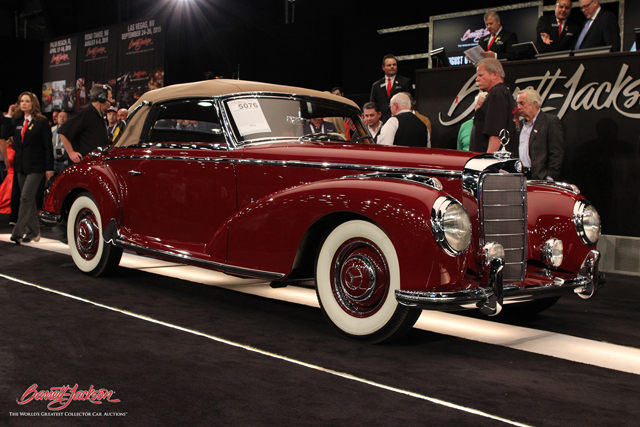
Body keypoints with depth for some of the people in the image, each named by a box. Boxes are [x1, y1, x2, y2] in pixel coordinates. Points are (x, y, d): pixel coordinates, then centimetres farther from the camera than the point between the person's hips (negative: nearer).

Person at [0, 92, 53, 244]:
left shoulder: (42, 122, -4)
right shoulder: (16, 121, 11)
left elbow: (48, 146, -6)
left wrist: (49, 168, -9)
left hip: (36, 167, -6)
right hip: (20, 166, 6)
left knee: (26, 197, -13)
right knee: (29, 199, 12)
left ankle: (18, 232, -11)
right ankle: (33, 232, 20)